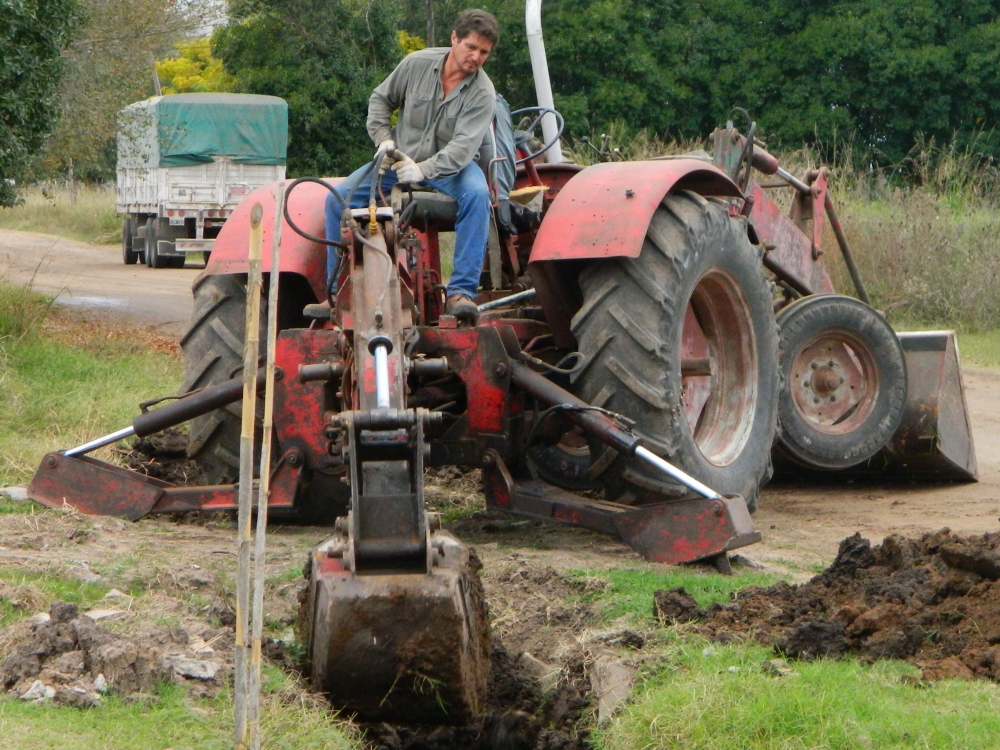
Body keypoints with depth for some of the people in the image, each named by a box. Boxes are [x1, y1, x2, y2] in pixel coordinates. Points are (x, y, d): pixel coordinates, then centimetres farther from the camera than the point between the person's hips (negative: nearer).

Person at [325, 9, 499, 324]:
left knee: (477, 194, -37)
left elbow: (464, 145, -26)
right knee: (337, 199, -14)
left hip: (450, 165, -3)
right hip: (401, 158, 3)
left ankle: (461, 292, -38)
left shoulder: (482, 93, -14)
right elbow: (381, 99, 10)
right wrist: (383, 138, -6)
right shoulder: (418, 64, -6)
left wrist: (424, 169, -40)